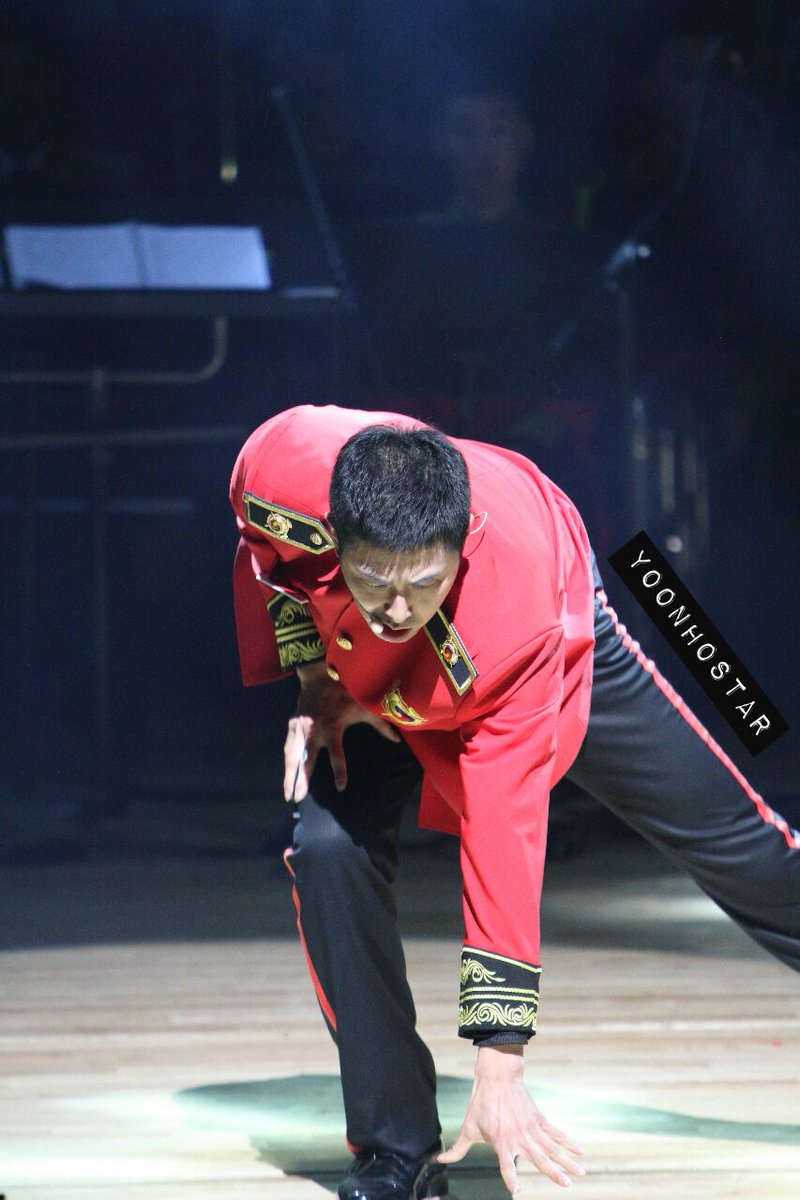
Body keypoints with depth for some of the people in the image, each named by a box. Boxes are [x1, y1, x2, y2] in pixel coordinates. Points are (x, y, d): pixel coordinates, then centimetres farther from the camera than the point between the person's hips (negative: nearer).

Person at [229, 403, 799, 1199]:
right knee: (329, 846, -21)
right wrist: (316, 676, -18)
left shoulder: (516, 603, -45)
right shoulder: (284, 470, -40)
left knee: (723, 837, 5)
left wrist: (500, 1061, -42)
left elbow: (501, 825, -42)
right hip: (364, 675, 2)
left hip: (560, 648, -2)